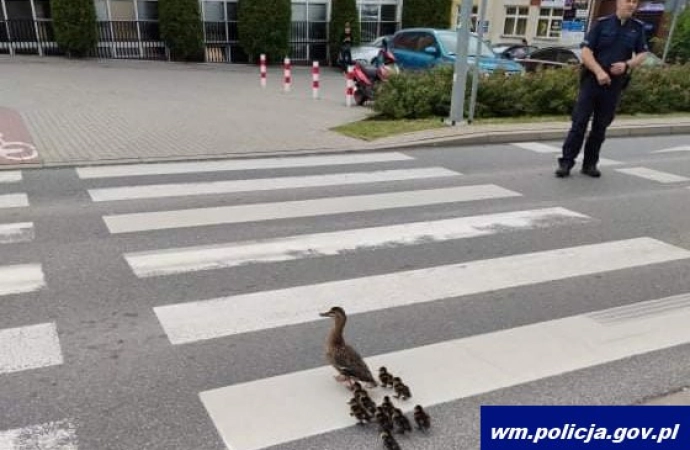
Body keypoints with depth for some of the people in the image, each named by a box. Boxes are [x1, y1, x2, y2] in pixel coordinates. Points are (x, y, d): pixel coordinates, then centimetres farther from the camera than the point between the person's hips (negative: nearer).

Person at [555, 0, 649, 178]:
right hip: (592, 80, -3)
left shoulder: (638, 27, 8)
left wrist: (627, 65, -11)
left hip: (615, 84, 3)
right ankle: (566, 162, -2)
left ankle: (590, 163, 15)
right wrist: (598, 71, -20)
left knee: (601, 126, 7)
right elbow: (586, 51, -7)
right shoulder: (602, 23, -1)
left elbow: (642, 54, 10)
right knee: (579, 122, -5)